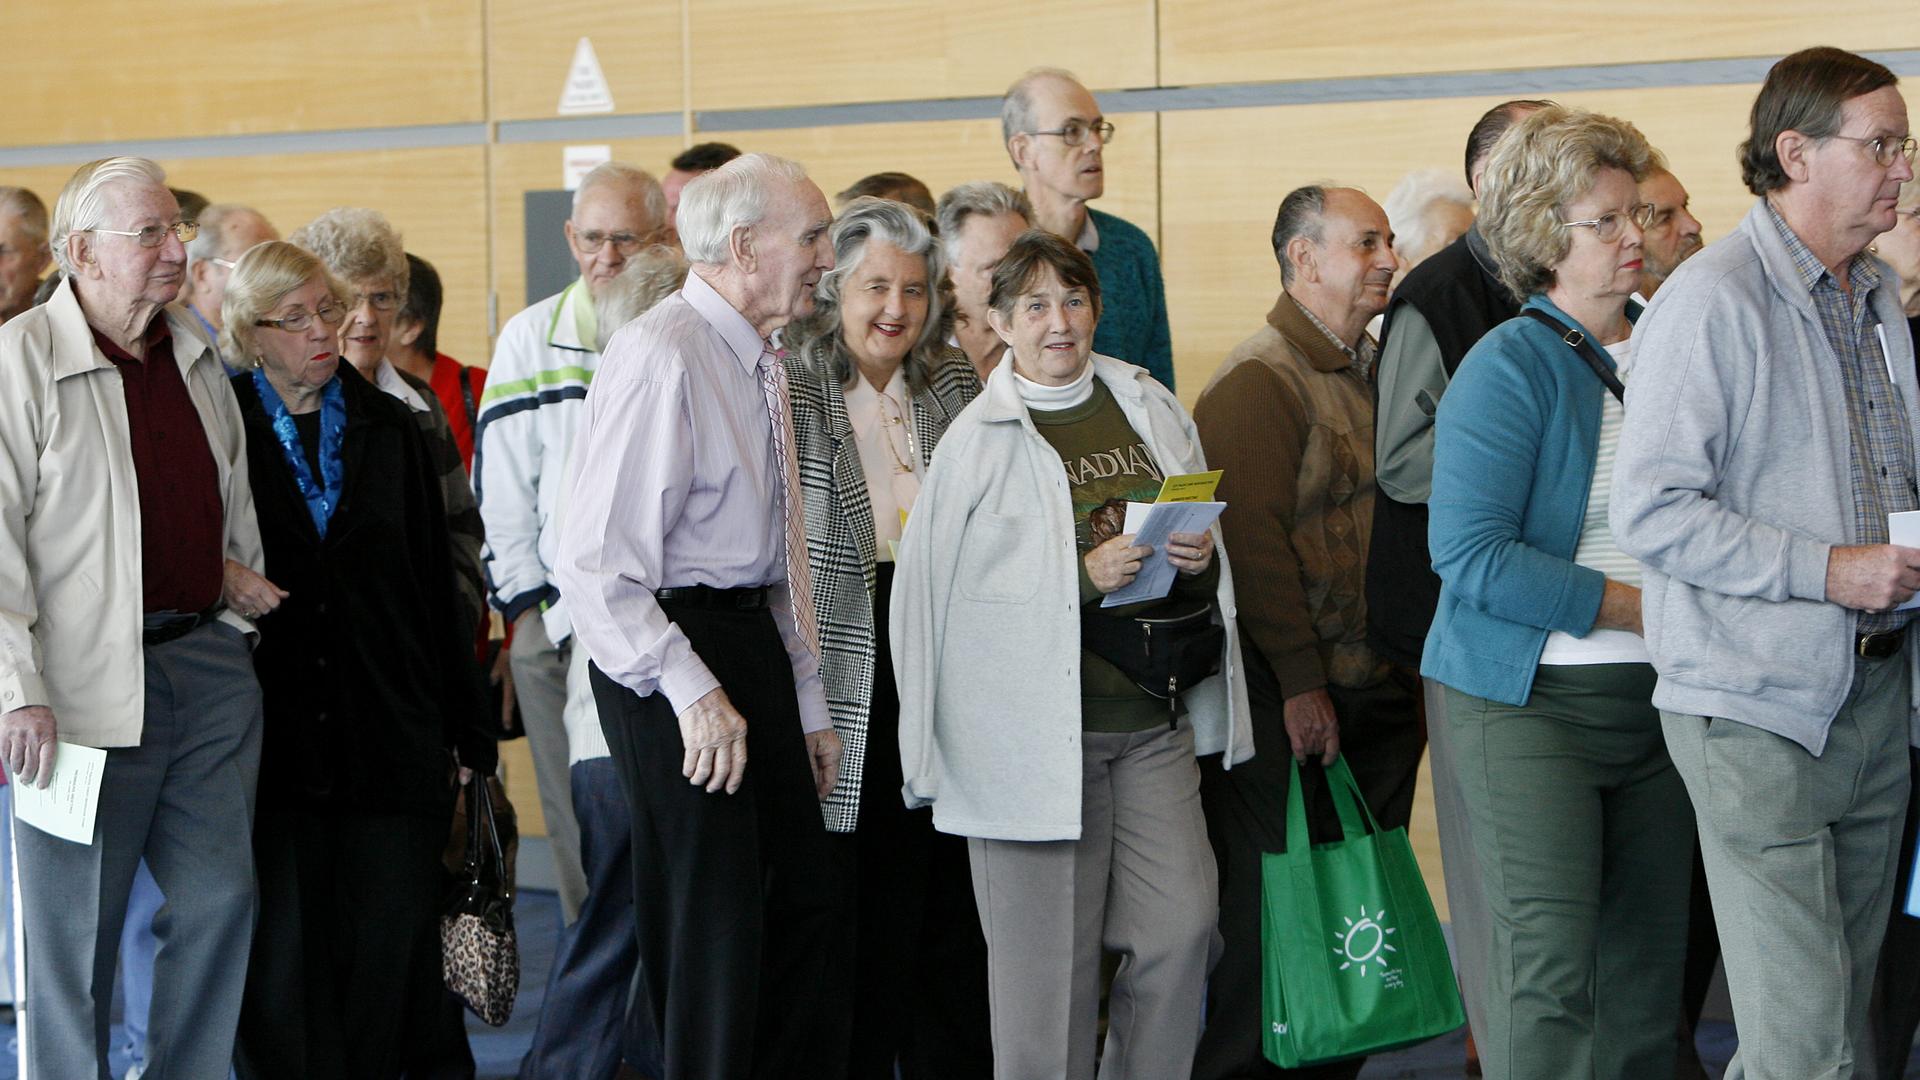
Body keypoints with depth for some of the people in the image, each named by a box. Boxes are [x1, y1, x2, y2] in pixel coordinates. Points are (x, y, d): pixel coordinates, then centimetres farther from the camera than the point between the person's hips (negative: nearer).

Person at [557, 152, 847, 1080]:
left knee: (807, 903, 10)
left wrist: (809, 704, 22)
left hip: (753, 641, 9)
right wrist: (690, 689, -25)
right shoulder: (662, 358, -16)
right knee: (714, 923, -5)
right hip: (671, 655, -9)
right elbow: (594, 562, -22)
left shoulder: (763, 365, 14)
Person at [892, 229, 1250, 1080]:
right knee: (1050, 953, -2)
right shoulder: (977, 441, -2)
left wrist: (1198, 561, -3)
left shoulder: (1150, 408, 11)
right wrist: (1085, 578, -14)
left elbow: (1206, 575, 20)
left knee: (1183, 925, -2)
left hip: (1151, 721, 4)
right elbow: (948, 590, -6)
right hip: (1035, 727, -4)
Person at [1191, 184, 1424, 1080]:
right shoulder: (1257, 383, -11)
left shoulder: (1375, 371, 16)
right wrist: (1300, 681, -19)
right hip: (1289, 701, -8)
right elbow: (1252, 537, -17)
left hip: (1381, 692, 8)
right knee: (1273, 910, -3)